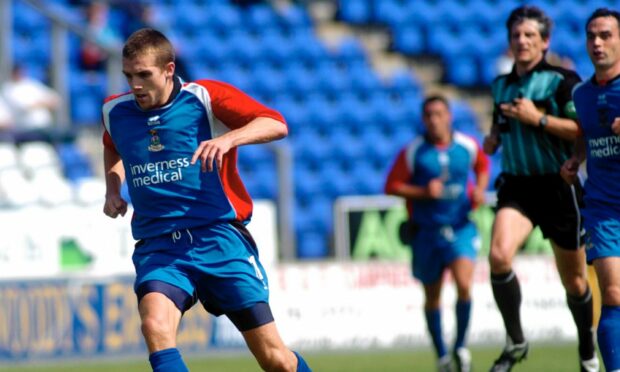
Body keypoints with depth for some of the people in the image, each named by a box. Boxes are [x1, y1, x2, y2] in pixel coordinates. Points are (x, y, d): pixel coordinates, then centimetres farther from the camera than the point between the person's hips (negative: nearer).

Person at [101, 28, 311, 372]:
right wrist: (113, 189, 14)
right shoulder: (115, 111, 9)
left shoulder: (204, 97, -4)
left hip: (219, 237, -2)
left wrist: (228, 139, -28)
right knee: (155, 325, -30)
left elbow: (276, 124, -11)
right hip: (157, 246, 3)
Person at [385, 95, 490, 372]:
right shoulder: (412, 152, -8)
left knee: (464, 285, -19)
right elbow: (392, 186, -5)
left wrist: (479, 190, 2)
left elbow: (483, 165, 20)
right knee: (432, 297, 9)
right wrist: (423, 192, -19)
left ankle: (460, 347, 2)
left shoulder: (467, 146, -1)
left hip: (460, 227, 0)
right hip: (426, 232, 0)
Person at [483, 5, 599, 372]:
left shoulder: (562, 80, -8)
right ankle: (515, 340, -9)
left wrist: (538, 118, -21)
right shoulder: (501, 85, 10)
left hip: (558, 187, -3)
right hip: (516, 186, 4)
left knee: (574, 281, 7)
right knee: (499, 255, -24)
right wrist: (493, 139, 6)